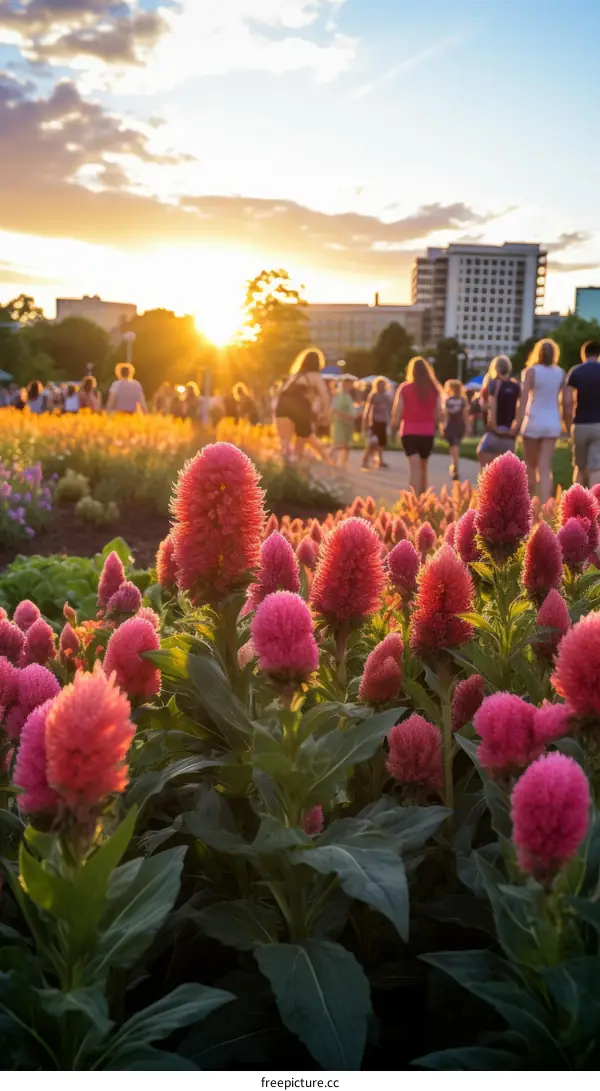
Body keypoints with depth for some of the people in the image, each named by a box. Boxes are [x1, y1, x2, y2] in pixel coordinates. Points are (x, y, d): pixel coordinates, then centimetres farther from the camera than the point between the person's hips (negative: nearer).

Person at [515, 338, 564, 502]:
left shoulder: (532, 371, -6)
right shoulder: (560, 373, 5)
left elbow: (524, 398, -12)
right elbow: (564, 400, 8)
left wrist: (518, 423, -12)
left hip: (533, 421, -2)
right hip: (552, 423, 2)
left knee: (531, 465, 13)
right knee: (545, 467, -2)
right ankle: (544, 505, -15)